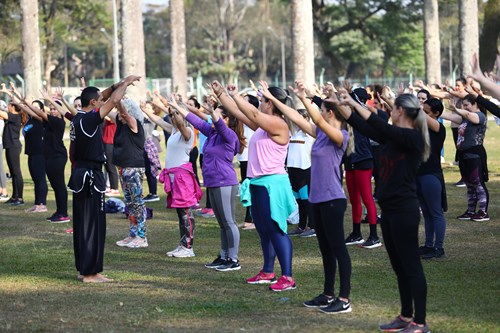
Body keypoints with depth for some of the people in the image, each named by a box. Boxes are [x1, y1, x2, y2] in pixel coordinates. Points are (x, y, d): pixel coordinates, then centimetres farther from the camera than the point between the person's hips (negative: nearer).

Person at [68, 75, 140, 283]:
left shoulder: (77, 119, 8)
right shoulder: (89, 120, -18)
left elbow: (105, 98, 21)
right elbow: (114, 100, -18)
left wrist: (118, 85, 16)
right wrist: (126, 83, -2)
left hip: (80, 175, 10)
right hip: (91, 176, -10)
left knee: (82, 223, 13)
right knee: (94, 225, -6)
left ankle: (83, 269, 19)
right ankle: (90, 272, -4)